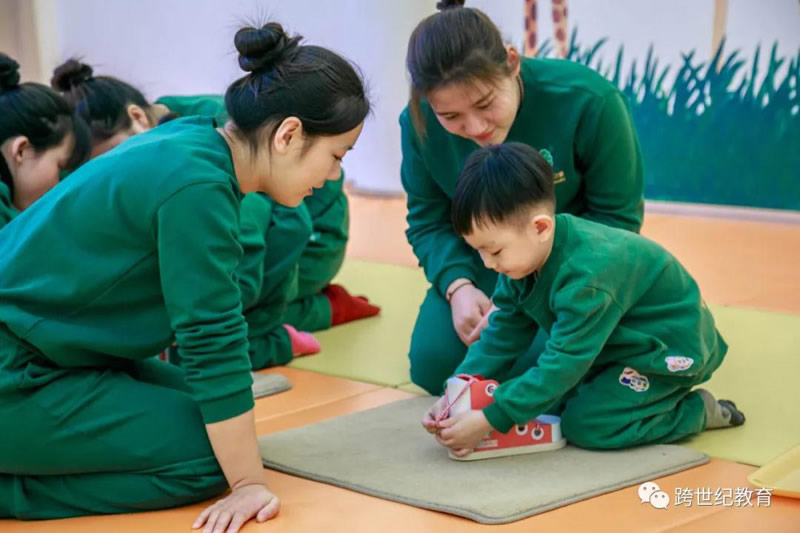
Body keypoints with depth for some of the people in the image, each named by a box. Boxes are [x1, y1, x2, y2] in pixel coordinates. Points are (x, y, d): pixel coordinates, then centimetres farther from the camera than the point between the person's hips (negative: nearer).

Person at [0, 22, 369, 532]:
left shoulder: (194, 140, 4)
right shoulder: (196, 186, -24)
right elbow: (213, 342, -21)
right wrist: (250, 484, -15)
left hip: (50, 348, 10)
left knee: (204, 413, 11)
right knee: (205, 456, -9)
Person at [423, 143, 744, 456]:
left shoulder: (586, 277, -36)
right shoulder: (525, 255, -9)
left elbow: (561, 365, -35)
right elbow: (502, 334, -3)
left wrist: (488, 421, -36)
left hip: (670, 348, -9)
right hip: (617, 345, 9)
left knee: (585, 425, -19)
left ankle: (698, 411, -3)